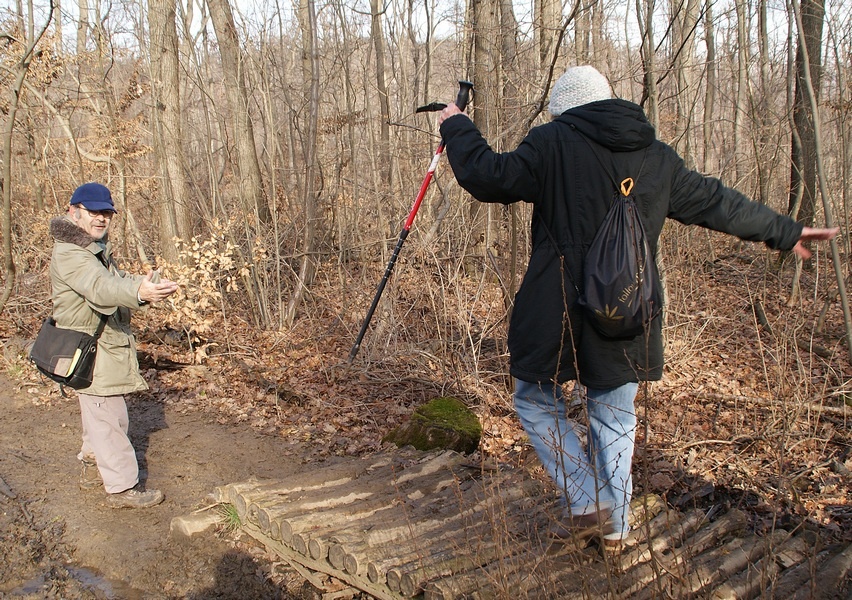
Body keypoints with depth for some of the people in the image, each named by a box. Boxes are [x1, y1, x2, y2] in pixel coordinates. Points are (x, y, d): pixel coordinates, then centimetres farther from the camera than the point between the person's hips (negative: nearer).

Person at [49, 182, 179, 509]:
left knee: (98, 412, 24)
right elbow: (100, 287, -42)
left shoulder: (96, 249, 13)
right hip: (90, 351, -11)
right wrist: (139, 292, -60)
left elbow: (116, 281, 12)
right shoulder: (69, 254, -23)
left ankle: (92, 467, 41)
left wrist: (147, 285, -7)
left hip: (105, 345, 11)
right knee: (109, 417, -5)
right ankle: (122, 487, 2)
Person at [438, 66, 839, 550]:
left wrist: (457, 128, 16)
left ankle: (586, 503, 10)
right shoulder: (658, 157, 9)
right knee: (616, 420, 17)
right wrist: (784, 231, 33)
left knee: (537, 401, 15)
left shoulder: (551, 144, -7)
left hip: (557, 316, -4)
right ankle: (615, 526, 27)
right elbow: (715, 201, 18)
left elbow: (488, 177, -2)